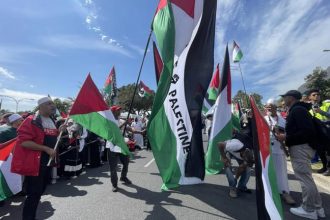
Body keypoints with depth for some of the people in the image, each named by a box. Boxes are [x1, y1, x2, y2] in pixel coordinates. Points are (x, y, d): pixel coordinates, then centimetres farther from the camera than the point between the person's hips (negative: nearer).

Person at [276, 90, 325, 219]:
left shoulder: (297, 110, -14)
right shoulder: (297, 110, 17)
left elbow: (307, 131, -22)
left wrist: (286, 138, -20)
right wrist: (284, 134, 10)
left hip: (300, 147, -11)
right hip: (301, 146, 11)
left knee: (304, 178, -1)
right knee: (307, 178, 17)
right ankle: (317, 208, 28)